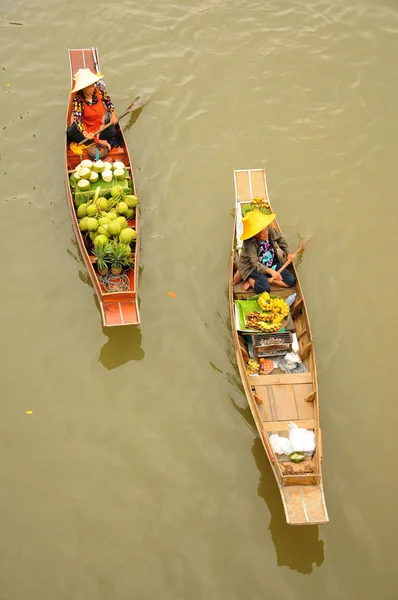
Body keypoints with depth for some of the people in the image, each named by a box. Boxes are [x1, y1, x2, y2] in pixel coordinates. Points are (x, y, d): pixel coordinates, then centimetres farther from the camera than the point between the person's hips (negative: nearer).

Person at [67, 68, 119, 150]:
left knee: (113, 132, -24)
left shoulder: (99, 91, -18)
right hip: (85, 124, -2)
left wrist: (113, 115, -12)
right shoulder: (78, 99, -27)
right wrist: (85, 133, -47)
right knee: (70, 133, -27)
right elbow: (77, 118, -33)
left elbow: (108, 101, 1)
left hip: (101, 123, 2)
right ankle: (99, 141, -25)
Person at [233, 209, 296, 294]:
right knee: (264, 288, -32)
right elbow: (255, 264, -34)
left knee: (291, 281, -9)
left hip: (272, 264, 7)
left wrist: (288, 253, 5)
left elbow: (280, 239, 11)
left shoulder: (270, 231, -13)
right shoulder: (249, 243, -28)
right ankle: (245, 277, -3)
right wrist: (270, 271, -48)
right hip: (254, 268, -7)